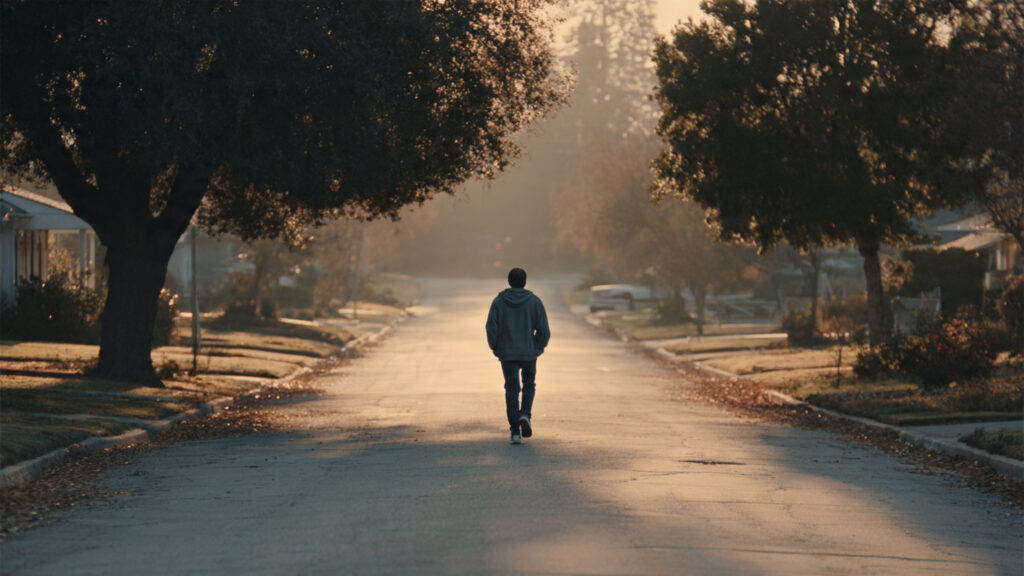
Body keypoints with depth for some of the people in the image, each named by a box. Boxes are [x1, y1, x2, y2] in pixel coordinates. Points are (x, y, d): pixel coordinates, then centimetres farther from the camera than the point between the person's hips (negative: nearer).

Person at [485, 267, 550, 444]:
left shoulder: (499, 301, -3)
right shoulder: (534, 301, -3)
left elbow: (491, 328, -7)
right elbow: (544, 330, -6)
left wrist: (495, 348, 8)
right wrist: (540, 346, 13)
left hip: (507, 353, 0)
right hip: (529, 352, 0)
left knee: (512, 390, 7)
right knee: (529, 384, 21)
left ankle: (515, 432, -1)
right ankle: (525, 415, -3)